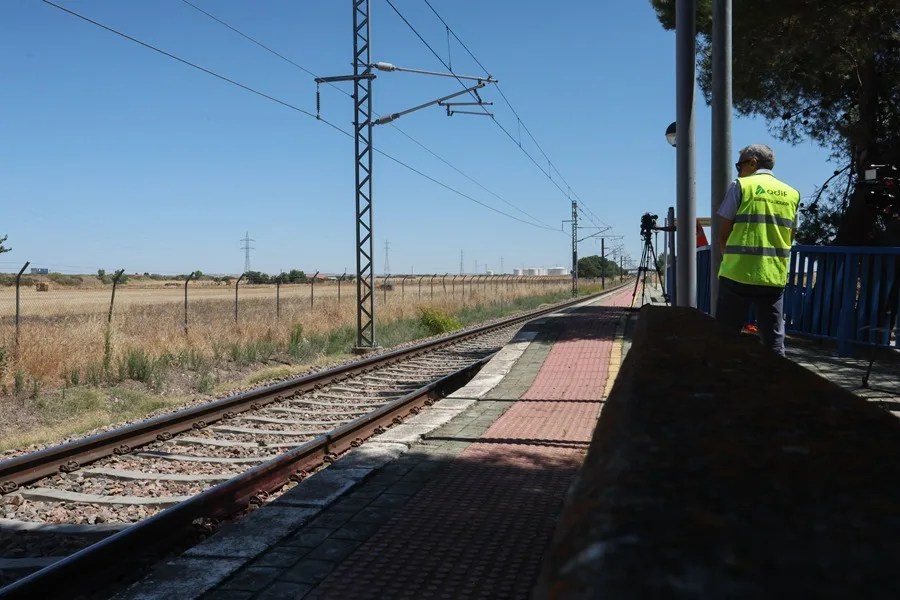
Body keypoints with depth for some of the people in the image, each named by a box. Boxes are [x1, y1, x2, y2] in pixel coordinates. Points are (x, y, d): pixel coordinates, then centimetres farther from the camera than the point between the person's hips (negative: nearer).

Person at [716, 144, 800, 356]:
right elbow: (790, 237, 14)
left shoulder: (741, 186, -1)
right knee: (774, 339, 7)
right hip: (775, 277, 4)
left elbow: (724, 233, -2)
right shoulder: (791, 194, 13)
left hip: (738, 273, -4)